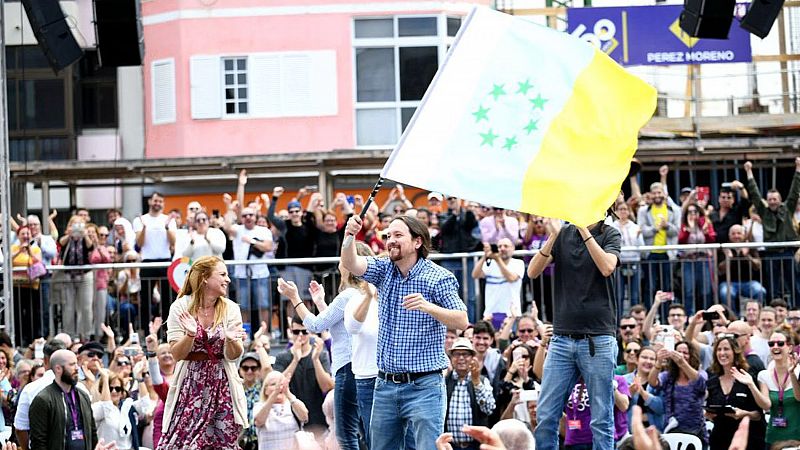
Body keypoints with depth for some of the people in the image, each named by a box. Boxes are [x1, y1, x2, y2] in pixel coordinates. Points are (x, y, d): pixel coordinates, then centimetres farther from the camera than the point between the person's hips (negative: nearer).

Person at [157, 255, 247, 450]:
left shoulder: (230, 309, 1)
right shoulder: (181, 307, -5)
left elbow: (232, 356, -2)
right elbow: (177, 354, -5)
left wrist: (231, 340, -23)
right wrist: (190, 335, -23)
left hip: (221, 385, 2)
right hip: (190, 384, -2)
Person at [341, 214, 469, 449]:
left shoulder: (438, 277, -7)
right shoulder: (384, 269, 8)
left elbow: (461, 321, -11)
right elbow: (351, 265, -8)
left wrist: (428, 306, -27)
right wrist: (349, 236, -27)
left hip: (423, 386, -6)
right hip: (386, 384, 6)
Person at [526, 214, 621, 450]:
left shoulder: (609, 235, 2)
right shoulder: (563, 234, 10)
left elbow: (607, 267, -17)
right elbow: (533, 271, 0)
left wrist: (584, 230, -16)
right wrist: (553, 236, -11)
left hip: (598, 339, -3)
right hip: (562, 339, 3)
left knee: (601, 419, -1)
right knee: (545, 416, -1)